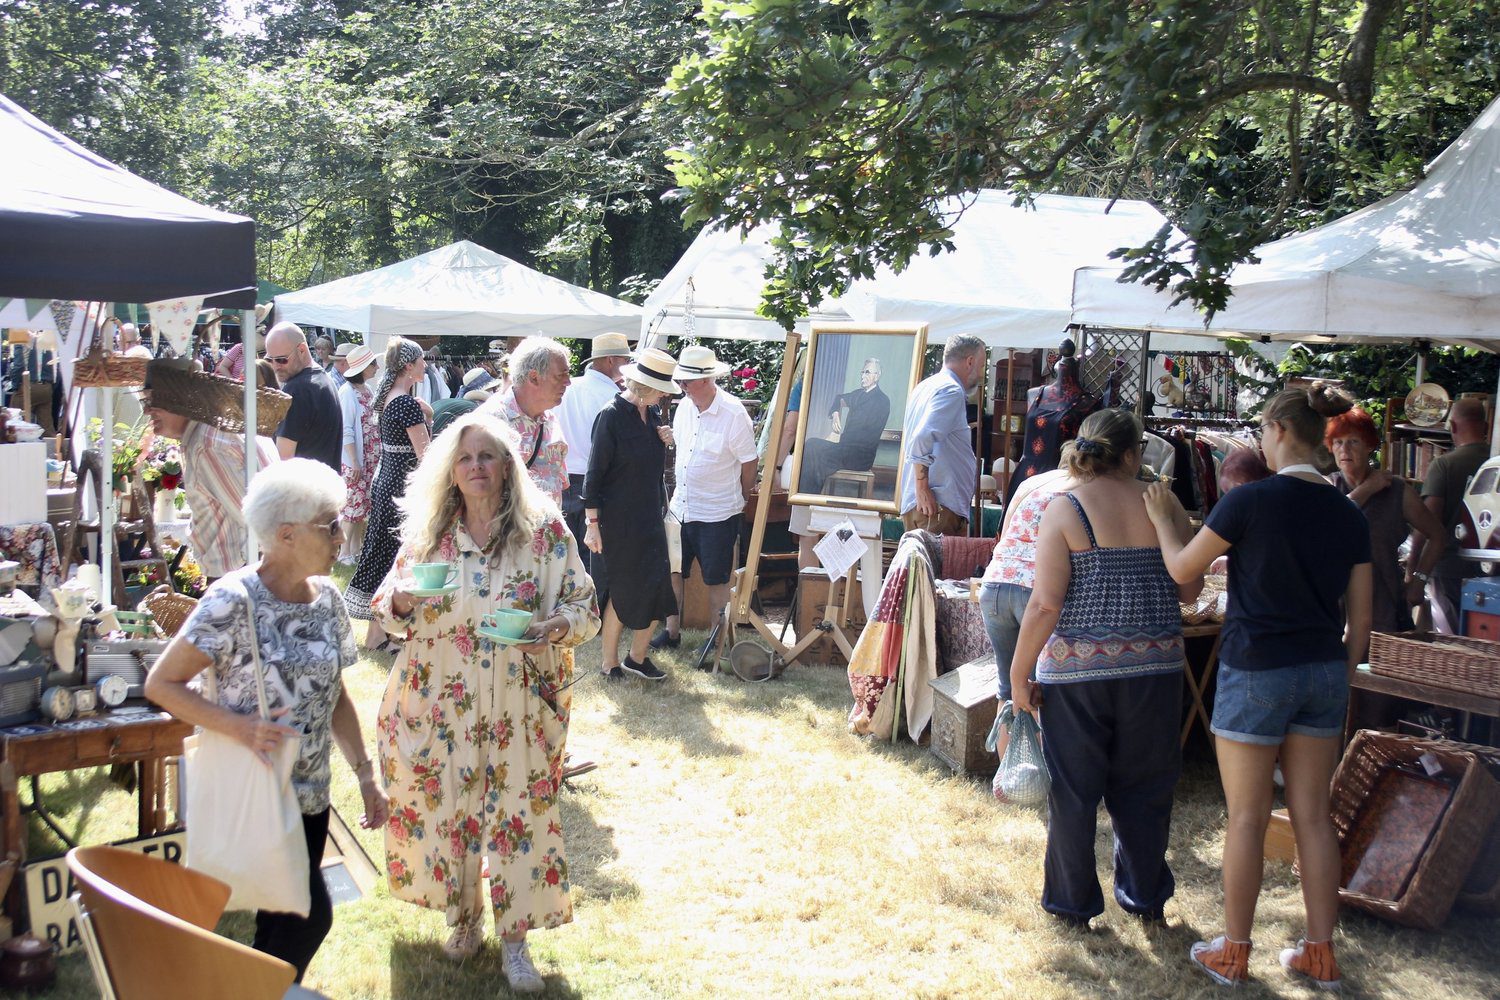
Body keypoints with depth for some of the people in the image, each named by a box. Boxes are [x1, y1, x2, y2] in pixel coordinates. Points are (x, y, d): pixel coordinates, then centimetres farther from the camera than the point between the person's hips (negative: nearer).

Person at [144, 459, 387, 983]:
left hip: (311, 797, 7)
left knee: (284, 921, 13)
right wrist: (240, 726, -25)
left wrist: (365, 772, 10)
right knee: (309, 917, -9)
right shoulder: (233, 601, -16)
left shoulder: (326, 599, 5)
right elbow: (161, 684, -14)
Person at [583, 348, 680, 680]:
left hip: (650, 516, 7)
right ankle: (610, 661, 17)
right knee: (626, 589, 1)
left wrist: (664, 442, 0)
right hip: (619, 519, -7)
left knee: (655, 586, 5)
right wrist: (592, 523, -16)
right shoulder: (611, 416, -15)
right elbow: (595, 472, -14)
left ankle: (637, 657, 18)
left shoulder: (652, 414, 6)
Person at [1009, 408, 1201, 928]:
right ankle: (1145, 895, 29)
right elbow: (1190, 588, 7)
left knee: (1072, 788, 9)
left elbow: (1045, 604, -12)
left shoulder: (1064, 510, -8)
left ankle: (1073, 902, 19)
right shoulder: (1165, 506, 0)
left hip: (1077, 669, -3)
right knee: (1144, 786, 16)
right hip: (1155, 666, 3)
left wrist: (1019, 675, -5)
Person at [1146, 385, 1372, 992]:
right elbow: (1359, 619, 6)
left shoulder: (1250, 500, -14)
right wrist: (1339, 681, 18)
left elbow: (1182, 569, -2)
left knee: (1247, 818, 5)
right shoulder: (1349, 516, 2)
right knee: (1312, 816, 12)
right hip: (1323, 672, 5)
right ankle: (1320, 954, 20)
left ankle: (1233, 954, 16)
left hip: (1256, 672, -5)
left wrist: (1162, 519, 15)